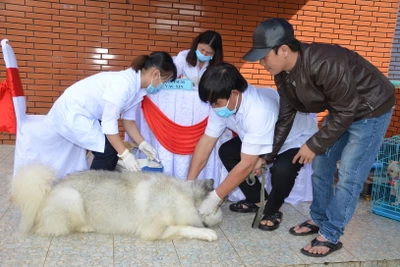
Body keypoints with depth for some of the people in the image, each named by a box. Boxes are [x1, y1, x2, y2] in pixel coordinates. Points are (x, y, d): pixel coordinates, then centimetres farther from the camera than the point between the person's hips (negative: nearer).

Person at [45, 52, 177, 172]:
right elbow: (109, 124, -27)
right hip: (72, 112, -9)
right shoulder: (124, 84, -30)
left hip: (83, 111, 9)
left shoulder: (137, 88, -2)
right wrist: (125, 154, -22)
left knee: (114, 146, 8)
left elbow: (128, 120, 7)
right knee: (107, 150, -11)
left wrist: (142, 144, 0)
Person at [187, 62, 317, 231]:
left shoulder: (259, 112, -42)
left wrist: (214, 198, -32)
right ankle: (255, 199, 10)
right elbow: (206, 142, -14)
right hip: (270, 139, 7)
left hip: (297, 141, -7)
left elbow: (247, 165, -38)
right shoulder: (224, 103, -19)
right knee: (226, 151, -6)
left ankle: (272, 211, -3)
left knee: (281, 169, -35)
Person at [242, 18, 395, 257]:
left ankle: (331, 236, 6)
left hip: (370, 110, -8)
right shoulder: (284, 74, -11)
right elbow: (285, 116, -1)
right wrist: (267, 155, 0)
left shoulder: (326, 64, -37)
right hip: (342, 109, 8)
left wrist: (315, 145, -19)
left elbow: (345, 112, -27)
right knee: (321, 164, 10)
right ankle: (318, 219, 26)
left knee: (349, 175, -7)